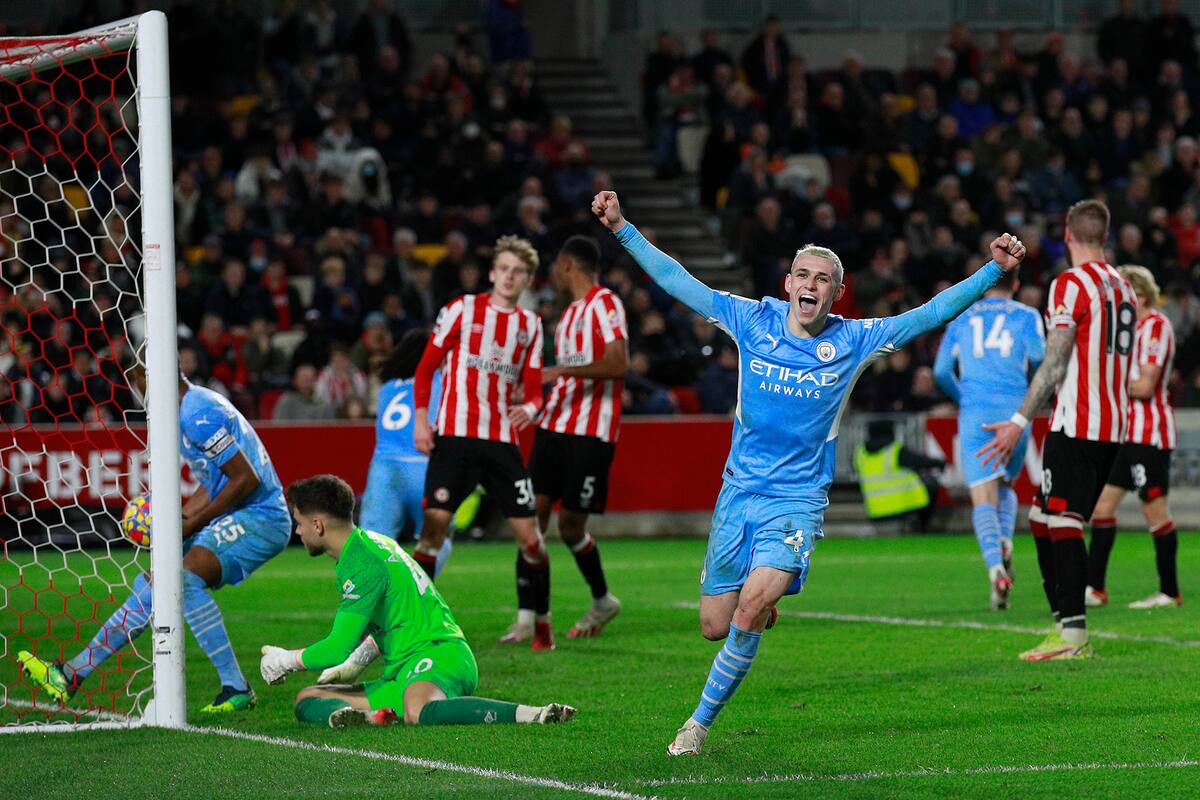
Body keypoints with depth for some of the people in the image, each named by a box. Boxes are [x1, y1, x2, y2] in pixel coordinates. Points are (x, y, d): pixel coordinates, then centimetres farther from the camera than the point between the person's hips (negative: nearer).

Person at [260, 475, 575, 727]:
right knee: (307, 700, 4)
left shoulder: (361, 562, -11)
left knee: (417, 711, -45)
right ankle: (371, 715, -28)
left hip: (437, 658, -11)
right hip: (403, 674, 11)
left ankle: (532, 713, -40)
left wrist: (286, 659, 3)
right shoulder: (371, 542, 20)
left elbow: (338, 649, -12)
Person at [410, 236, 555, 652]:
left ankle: (536, 620, 16)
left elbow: (534, 388, 13)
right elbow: (427, 366, 3)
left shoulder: (530, 325, 13)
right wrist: (421, 418, -7)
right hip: (455, 435, -3)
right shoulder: (462, 309, 2)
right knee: (434, 522, -12)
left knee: (528, 533, 0)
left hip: (502, 439, 3)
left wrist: (530, 408, -10)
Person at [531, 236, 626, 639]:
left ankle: (602, 601, 20)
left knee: (571, 525, -4)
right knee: (534, 514, -4)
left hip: (591, 432, -8)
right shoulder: (569, 313, 20)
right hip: (554, 425, 8)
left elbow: (618, 364, -20)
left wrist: (563, 370, -22)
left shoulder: (606, 304, -8)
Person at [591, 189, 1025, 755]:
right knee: (715, 625, 3)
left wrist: (994, 271, -14)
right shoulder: (754, 321, 0)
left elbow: (932, 313, -4)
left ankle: (700, 722, -10)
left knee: (752, 607, -24)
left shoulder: (853, 342, -3)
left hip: (797, 500, -2)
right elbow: (677, 281, 4)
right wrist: (622, 229, 0)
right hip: (738, 491, 2)